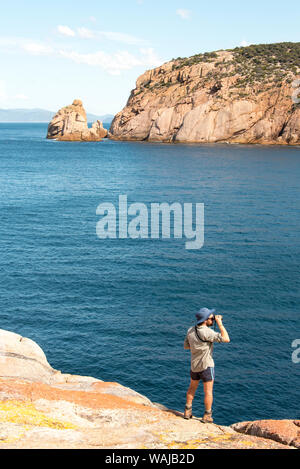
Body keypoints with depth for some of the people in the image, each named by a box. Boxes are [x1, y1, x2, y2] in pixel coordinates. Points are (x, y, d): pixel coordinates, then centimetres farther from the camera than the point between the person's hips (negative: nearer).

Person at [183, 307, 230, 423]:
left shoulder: (190, 330, -1)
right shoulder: (207, 332, -23)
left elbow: (186, 346, 10)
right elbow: (226, 339, -24)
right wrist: (219, 323, -19)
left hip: (194, 365, 7)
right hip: (206, 366, -7)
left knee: (192, 388, 21)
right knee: (208, 391, 4)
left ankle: (187, 411, 26)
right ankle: (207, 416, 10)